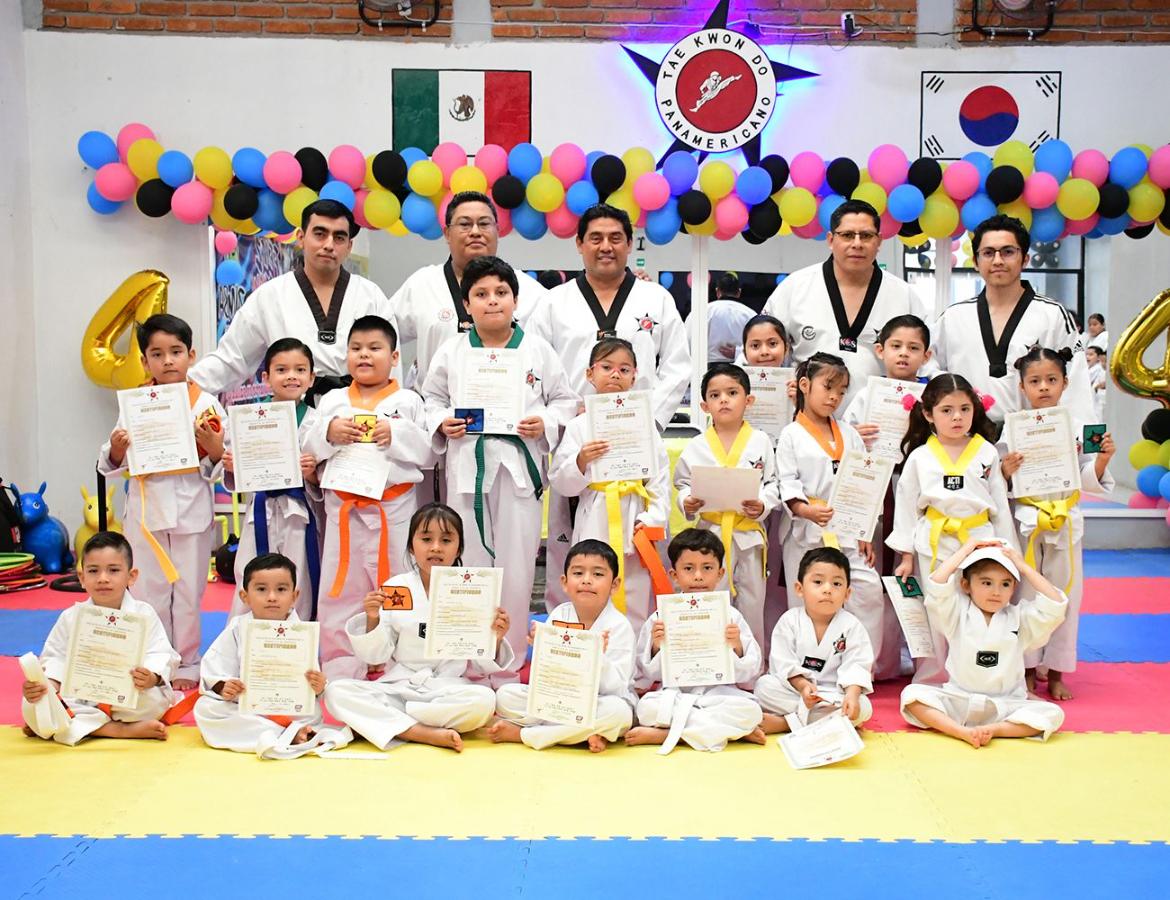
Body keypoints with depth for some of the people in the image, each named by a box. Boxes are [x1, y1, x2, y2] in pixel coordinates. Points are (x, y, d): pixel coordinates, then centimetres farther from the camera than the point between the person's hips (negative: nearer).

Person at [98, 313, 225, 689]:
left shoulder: (207, 404, -1)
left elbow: (225, 463, 0)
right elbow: (113, 464, 7)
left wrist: (213, 446, -20)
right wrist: (117, 449, -14)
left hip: (192, 510, -1)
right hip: (147, 508, 1)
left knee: (188, 593, 8)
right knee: (149, 592, 9)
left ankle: (186, 666, 22)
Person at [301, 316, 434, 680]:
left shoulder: (408, 402, 2)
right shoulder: (332, 400, 8)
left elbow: (429, 453, -1)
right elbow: (308, 450, 7)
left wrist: (396, 435, -15)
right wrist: (328, 432, -11)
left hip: (394, 509, -2)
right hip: (344, 507, 2)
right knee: (340, 589, 8)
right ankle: (340, 668, 19)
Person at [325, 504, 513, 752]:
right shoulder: (393, 590, 1)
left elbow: (481, 664, 5)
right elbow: (376, 656, 4)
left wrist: (495, 639, -15)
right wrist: (372, 620, -13)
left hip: (448, 689, 0)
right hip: (397, 685, 1)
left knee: (484, 700, -32)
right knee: (337, 691, -22)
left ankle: (380, 720, -17)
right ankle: (425, 734, -25)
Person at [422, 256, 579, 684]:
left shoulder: (538, 351, 4)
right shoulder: (451, 352, 7)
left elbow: (565, 399, 9)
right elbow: (431, 398, 15)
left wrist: (546, 423, -9)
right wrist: (441, 423, -4)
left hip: (519, 468, -1)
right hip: (467, 468, 1)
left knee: (516, 569, 2)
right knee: (470, 565, 5)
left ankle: (509, 668, 13)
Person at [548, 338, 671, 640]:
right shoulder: (579, 425, 5)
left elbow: (661, 478, 6)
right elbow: (559, 483, 2)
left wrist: (651, 522, -4)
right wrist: (580, 462, -16)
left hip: (635, 525, 1)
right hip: (594, 522, -1)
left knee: (636, 602, 4)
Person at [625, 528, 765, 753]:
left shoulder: (730, 616, 5)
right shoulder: (660, 618, 4)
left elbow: (747, 674, 4)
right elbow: (649, 674, 5)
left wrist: (737, 647, -14)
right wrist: (656, 647, -13)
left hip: (720, 693, 1)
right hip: (675, 695, 0)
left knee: (750, 709, -30)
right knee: (647, 707, -31)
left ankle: (661, 735, -22)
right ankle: (735, 730, -19)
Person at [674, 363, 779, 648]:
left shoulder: (761, 442, 1)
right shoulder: (695, 447, 2)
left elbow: (773, 483, 2)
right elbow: (682, 483, 8)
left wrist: (763, 505, -16)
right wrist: (687, 503, -12)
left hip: (750, 533, 0)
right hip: (710, 533, 0)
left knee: (751, 604, 11)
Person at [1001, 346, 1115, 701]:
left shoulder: (1079, 428, 2)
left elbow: (1088, 482, 4)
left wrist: (1102, 460, -13)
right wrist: (1006, 472, -22)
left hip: (1066, 525, 2)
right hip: (1025, 523, -1)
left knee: (1064, 596, 8)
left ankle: (1055, 674, 20)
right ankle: (1026, 671, 17)